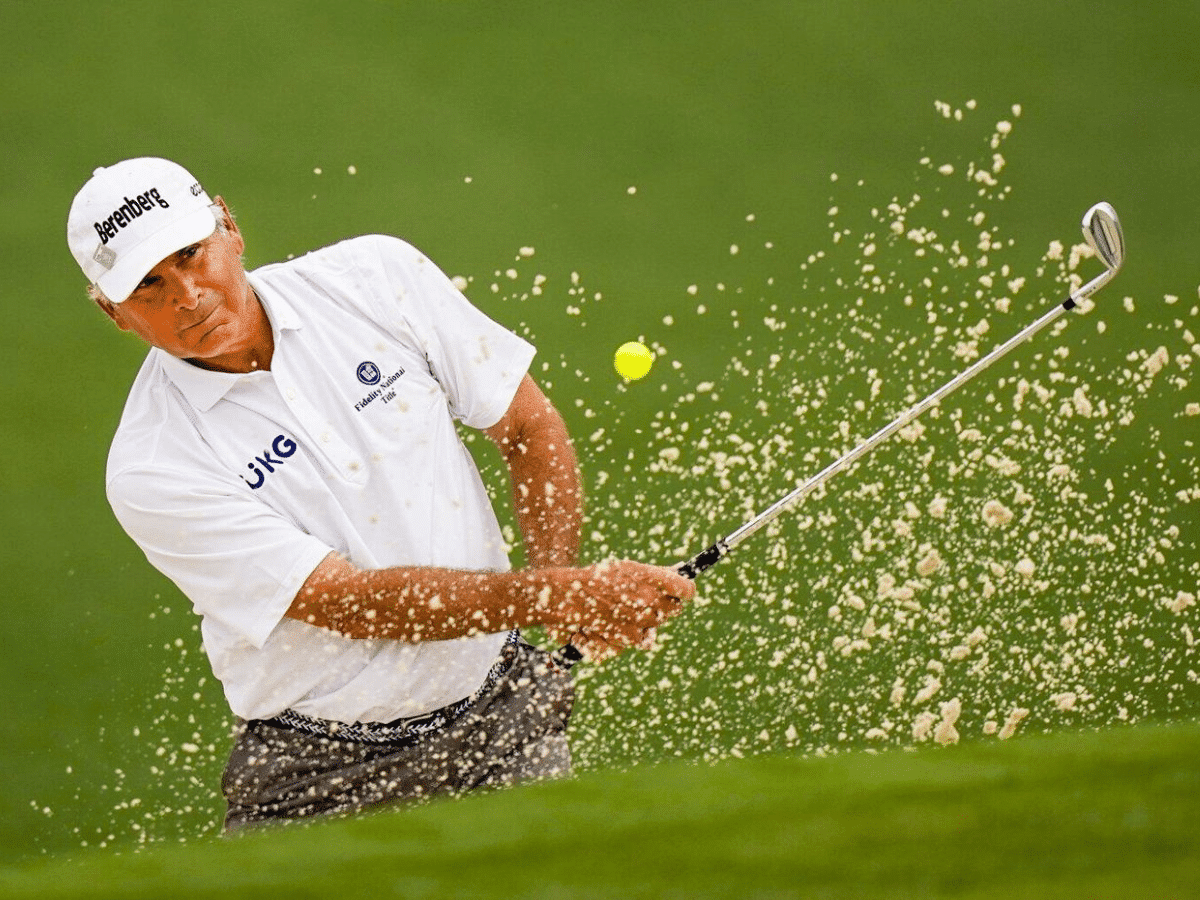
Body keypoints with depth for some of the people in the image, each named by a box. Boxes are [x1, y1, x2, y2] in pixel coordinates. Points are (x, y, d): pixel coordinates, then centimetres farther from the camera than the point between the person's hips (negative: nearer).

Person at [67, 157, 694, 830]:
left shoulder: (375, 277, -3)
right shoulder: (151, 471, -16)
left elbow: (530, 427, 7)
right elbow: (353, 603, -21)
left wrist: (557, 580, -10)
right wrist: (551, 598, -28)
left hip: (500, 722, 2)